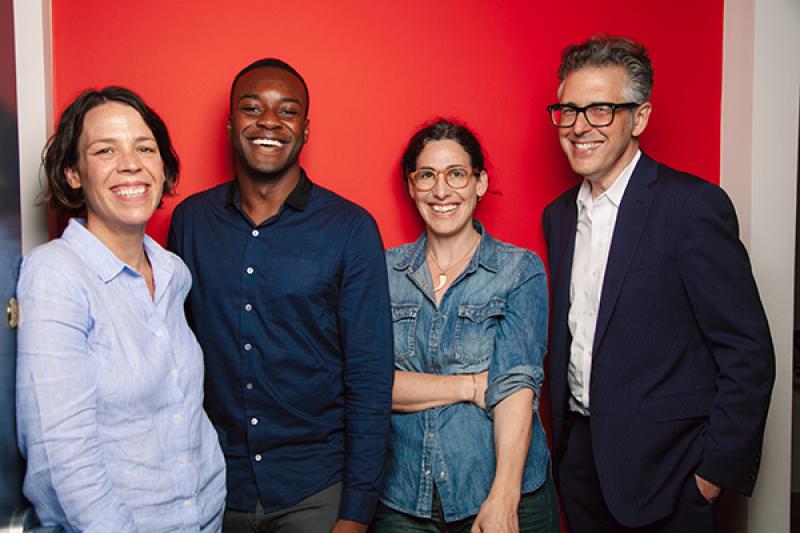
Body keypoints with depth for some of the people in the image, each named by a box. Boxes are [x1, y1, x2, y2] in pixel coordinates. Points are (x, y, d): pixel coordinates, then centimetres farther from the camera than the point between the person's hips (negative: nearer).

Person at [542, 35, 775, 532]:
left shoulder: (693, 204, -14)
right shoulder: (559, 214, 6)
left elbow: (748, 351, -14)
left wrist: (718, 467, -13)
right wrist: (563, 441, 8)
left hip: (662, 468, -5)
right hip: (579, 454, 6)